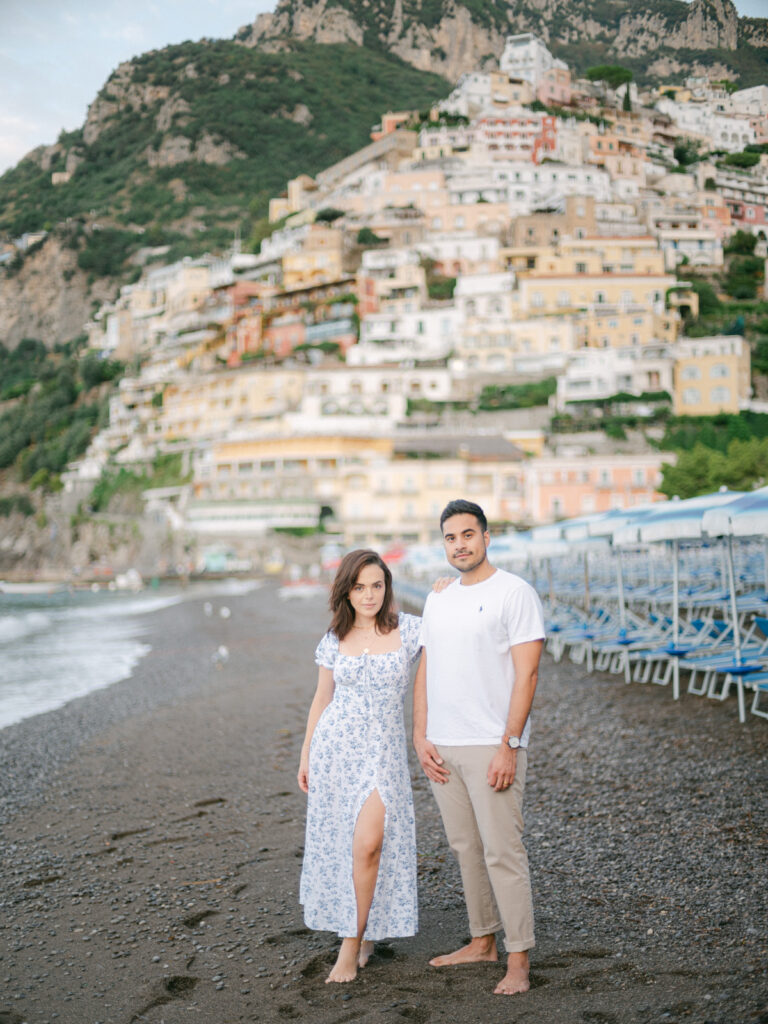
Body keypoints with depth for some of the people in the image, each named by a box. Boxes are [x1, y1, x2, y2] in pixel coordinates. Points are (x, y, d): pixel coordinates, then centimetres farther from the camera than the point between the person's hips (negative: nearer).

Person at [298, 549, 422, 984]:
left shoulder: (410, 630, -3)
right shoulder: (335, 640, 4)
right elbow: (322, 699, 13)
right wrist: (306, 754, 13)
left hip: (383, 750, -3)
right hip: (334, 744, 3)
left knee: (368, 843, -13)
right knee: (337, 843, 8)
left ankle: (352, 945, 1)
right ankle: (363, 929, 29)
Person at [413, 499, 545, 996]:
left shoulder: (515, 592, -7)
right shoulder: (438, 600, 14)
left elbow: (526, 674, -12)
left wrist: (509, 745, -17)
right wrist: (421, 737, 7)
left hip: (492, 746, -7)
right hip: (442, 748, 7)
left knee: (503, 852, -5)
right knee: (466, 849, 14)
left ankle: (518, 960, 5)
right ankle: (483, 941, 28)